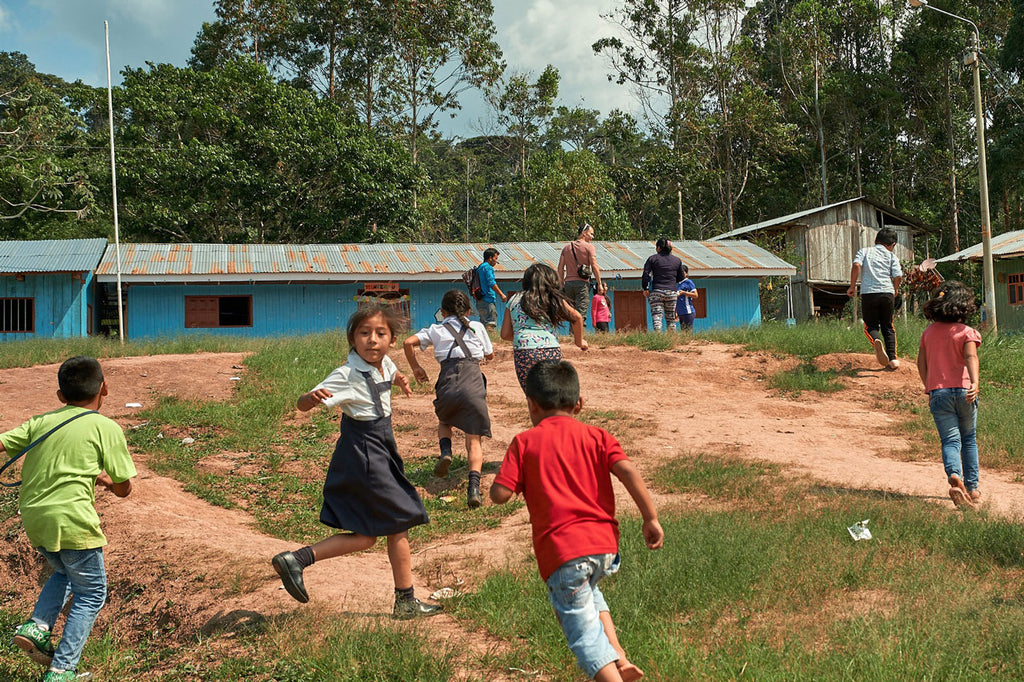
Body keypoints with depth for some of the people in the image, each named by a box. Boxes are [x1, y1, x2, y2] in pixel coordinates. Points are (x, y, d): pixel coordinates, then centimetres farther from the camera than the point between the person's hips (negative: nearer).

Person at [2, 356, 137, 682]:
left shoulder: (40, 422, 10)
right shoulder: (106, 428, -2)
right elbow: (123, 489, 0)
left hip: (33, 517, 6)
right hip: (72, 520, -6)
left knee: (64, 573, 31)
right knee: (91, 593, 11)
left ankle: (37, 627, 11)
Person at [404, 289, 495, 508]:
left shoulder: (436, 330, 16)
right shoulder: (477, 327, 18)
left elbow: (409, 343, 3)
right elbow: (490, 355, 28)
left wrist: (416, 368, 17)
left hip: (448, 383, 1)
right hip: (473, 382, 0)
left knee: (444, 422, 32)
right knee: (474, 440, 2)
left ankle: (445, 451, 3)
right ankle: (474, 485, -18)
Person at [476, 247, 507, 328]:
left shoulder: (479, 267, 21)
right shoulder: (487, 267, -9)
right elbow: (491, 283, -19)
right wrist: (501, 294, -18)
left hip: (480, 301, 10)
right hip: (488, 301, -10)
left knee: (484, 324, 11)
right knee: (491, 324, -13)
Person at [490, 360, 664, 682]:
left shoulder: (524, 442, 3)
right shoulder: (596, 436, 9)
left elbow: (499, 495, -4)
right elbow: (628, 471, -5)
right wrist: (650, 518, 0)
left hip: (561, 551, -4)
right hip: (605, 545, 5)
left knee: (584, 633, 4)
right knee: (587, 591, 35)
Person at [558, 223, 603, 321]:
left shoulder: (566, 247, 15)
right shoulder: (589, 246, 0)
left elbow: (560, 268, 13)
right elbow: (594, 266, -7)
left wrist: (561, 285, 17)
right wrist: (599, 283, -2)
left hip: (568, 282, 5)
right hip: (582, 283, -5)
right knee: (581, 314, -8)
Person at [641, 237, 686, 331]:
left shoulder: (653, 258, 1)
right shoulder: (677, 260, 10)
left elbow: (645, 274, -5)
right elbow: (681, 277, 14)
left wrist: (645, 289, 3)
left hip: (656, 292, -3)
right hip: (671, 292, 3)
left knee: (657, 317, -7)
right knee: (671, 319, 11)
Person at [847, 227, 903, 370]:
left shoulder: (864, 251, 14)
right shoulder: (891, 256, 15)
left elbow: (856, 266, -5)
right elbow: (898, 276, 1)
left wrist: (852, 286, 0)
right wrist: (894, 291, 19)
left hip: (868, 293, -1)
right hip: (887, 293, 1)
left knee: (871, 326, 10)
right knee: (888, 327, 15)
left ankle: (876, 341, -24)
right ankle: (892, 358, 5)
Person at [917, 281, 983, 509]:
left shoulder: (928, 332, 9)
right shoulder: (967, 332, -2)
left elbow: (921, 363, 12)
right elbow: (971, 357, -20)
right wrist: (975, 382, -33)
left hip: (938, 393, 2)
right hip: (963, 391, -2)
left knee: (950, 440, -2)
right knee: (969, 440, 14)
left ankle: (954, 476, -30)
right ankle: (972, 488, 17)